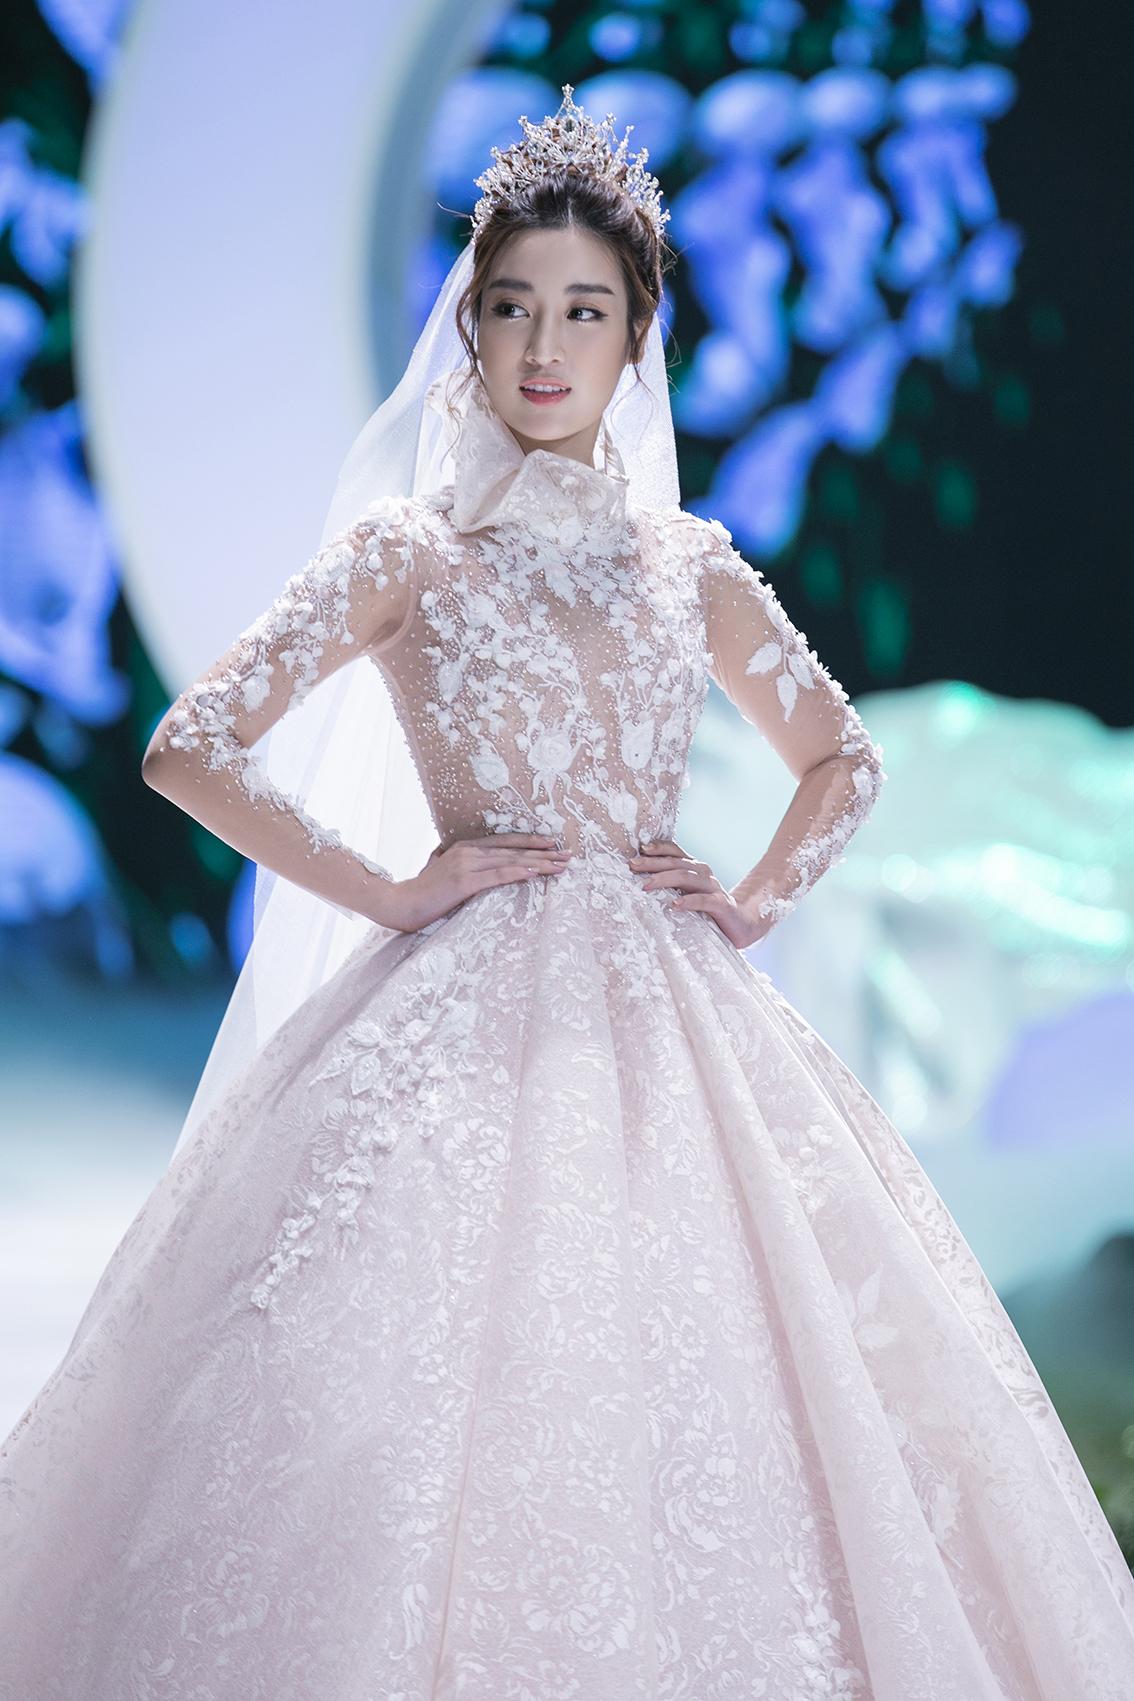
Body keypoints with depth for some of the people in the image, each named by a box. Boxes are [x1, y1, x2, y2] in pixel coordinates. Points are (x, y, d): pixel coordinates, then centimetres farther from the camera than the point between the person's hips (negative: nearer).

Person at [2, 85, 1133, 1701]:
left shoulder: (690, 564, 12)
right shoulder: (410, 549, 2)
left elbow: (844, 754, 24)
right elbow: (191, 747, -3)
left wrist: (761, 897, 8)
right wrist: (386, 891, -5)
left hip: (671, 1022, 4)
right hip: (467, 1022, -3)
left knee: (690, 1400, 0)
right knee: (445, 1398, -8)